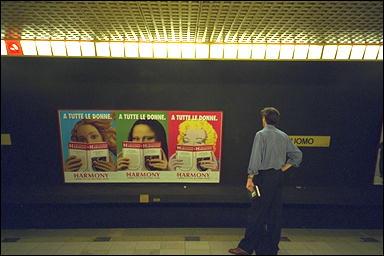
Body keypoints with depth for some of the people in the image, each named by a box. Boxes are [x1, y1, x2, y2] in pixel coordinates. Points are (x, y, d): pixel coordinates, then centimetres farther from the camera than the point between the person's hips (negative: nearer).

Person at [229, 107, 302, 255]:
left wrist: (250, 178, -14)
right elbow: (297, 155, 12)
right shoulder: (283, 136, 9)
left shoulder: (261, 134, -11)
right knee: (275, 213, 14)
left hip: (264, 176, -7)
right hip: (278, 177, 7)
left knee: (257, 213, -1)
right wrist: (283, 169, 13)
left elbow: (256, 158, -16)